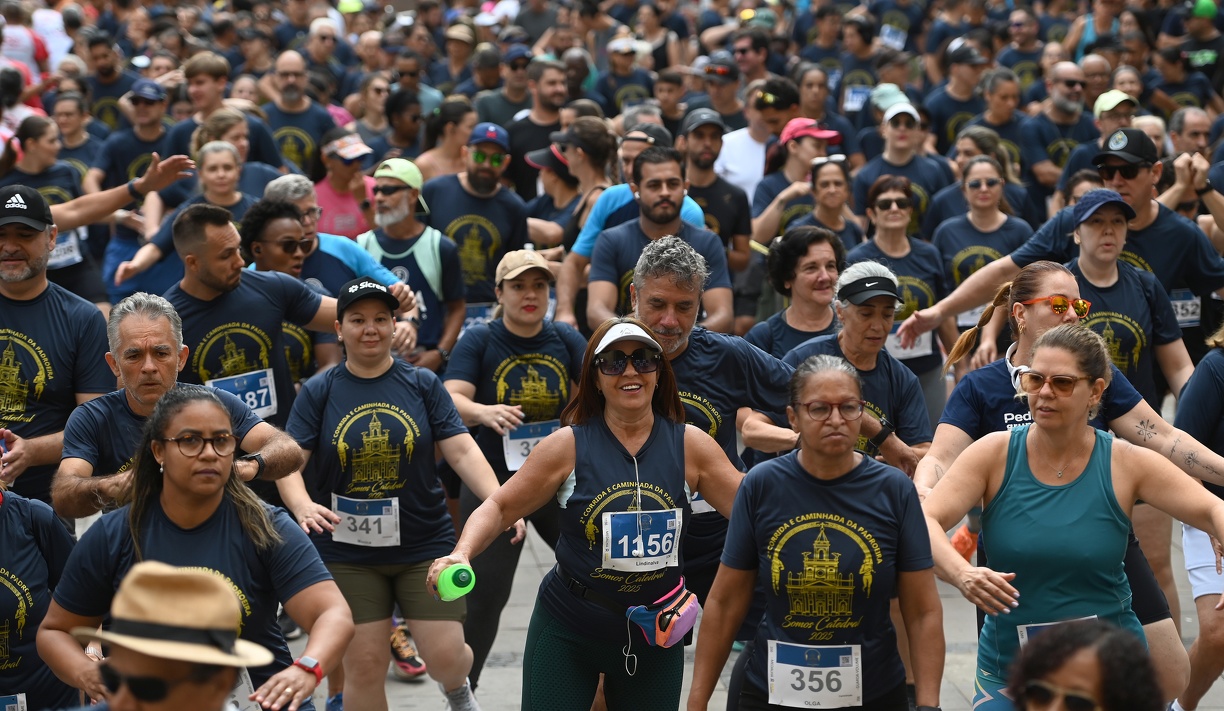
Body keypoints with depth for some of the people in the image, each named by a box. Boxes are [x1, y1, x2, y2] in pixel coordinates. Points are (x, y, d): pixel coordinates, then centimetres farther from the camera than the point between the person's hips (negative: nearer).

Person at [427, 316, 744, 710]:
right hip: (568, 632, -2)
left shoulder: (690, 446, -3)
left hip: (655, 635, 2)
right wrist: (460, 555, -20)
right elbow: (500, 508, -3)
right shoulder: (569, 446, -7)